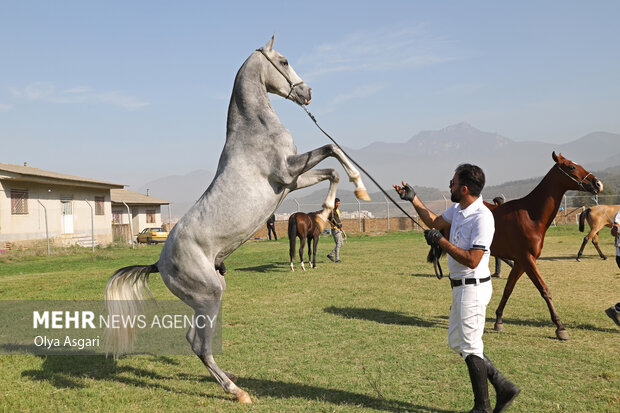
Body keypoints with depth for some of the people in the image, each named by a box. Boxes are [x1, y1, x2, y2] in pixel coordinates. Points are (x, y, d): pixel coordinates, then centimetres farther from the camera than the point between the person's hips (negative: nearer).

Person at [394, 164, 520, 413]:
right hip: (460, 287, 10)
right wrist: (413, 199, 23)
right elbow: (435, 222, 26)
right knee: (457, 342, 16)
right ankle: (503, 387, 22)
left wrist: (441, 241, -22)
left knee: (470, 347, -1)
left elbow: (472, 260, -26)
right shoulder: (458, 209, 7)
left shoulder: (482, 217, -22)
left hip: (473, 287, -10)